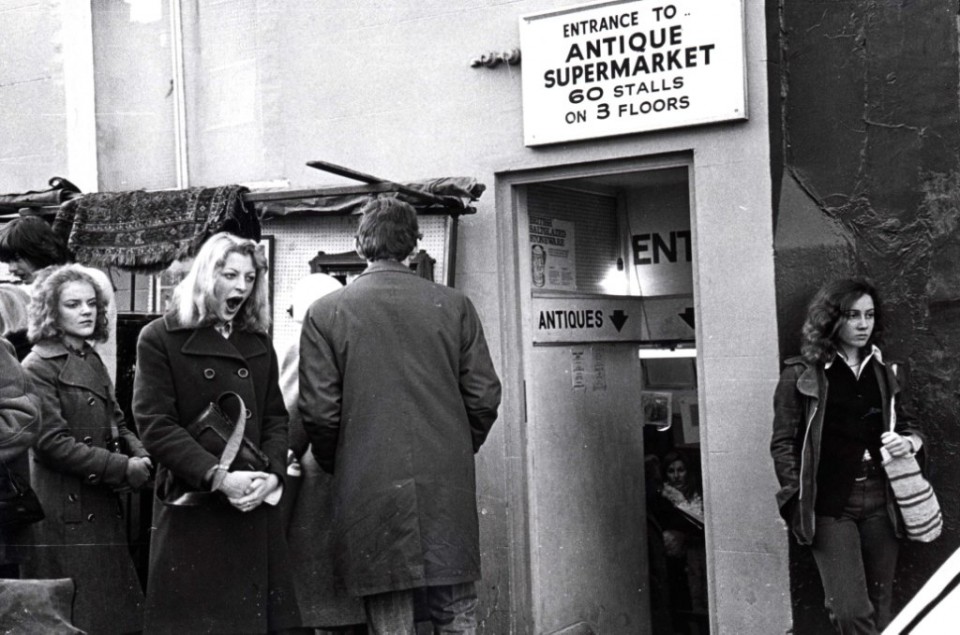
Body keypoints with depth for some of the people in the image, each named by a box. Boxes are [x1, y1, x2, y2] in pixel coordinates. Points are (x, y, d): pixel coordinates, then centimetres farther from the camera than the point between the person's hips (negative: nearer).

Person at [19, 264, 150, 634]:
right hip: (65, 512, -8)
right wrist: (124, 468, -18)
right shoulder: (38, 368, -10)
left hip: (102, 507, 8)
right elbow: (53, 443, -16)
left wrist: (139, 455, -4)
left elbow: (115, 424, 18)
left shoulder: (92, 361, 15)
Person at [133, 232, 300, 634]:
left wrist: (273, 474, -8)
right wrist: (218, 477, -20)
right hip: (191, 510, -5)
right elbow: (156, 425, -10)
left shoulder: (258, 343, 15)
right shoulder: (160, 339, -2)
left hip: (255, 508, 5)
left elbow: (275, 419, 11)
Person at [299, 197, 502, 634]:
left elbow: (320, 411, -5)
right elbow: (484, 397, 2)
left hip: (369, 490, -1)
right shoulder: (454, 305, 2)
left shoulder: (325, 313, -3)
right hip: (449, 489, 2)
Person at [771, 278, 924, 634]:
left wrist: (908, 442, 1)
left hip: (879, 500, 5)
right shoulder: (802, 374, -2)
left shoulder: (882, 372, 13)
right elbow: (783, 443, -4)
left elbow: (904, 428, 25)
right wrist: (799, 499, -11)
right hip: (830, 505, -4)